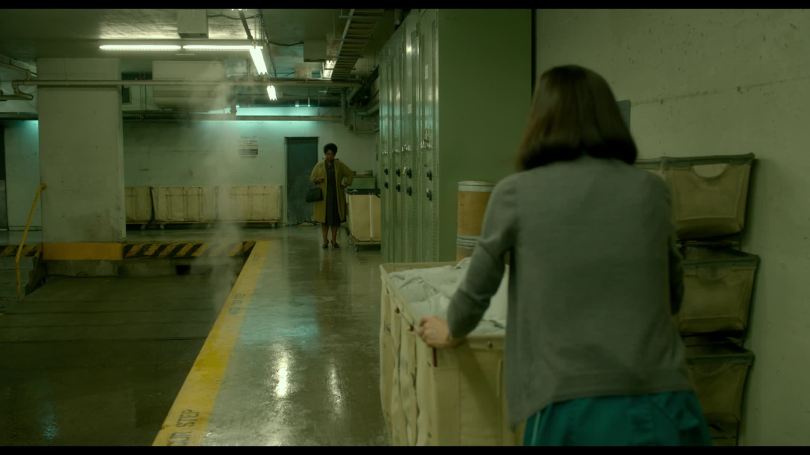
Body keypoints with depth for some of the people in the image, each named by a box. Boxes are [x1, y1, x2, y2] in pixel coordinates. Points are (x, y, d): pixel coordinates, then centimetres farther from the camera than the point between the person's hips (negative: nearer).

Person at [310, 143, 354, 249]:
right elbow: (312, 178, 7)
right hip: (323, 196, -1)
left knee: (336, 218, 2)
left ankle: (334, 241, 12)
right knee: (324, 218, 0)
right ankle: (325, 241, 9)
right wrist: (317, 180, -13)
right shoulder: (319, 166, 4)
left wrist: (345, 184, 1)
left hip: (336, 196, 1)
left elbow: (350, 174, 11)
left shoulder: (339, 165, 6)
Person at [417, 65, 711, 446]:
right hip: (663, 409, 2)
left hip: (575, 409, -2)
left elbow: (478, 288, 9)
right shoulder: (652, 190, 4)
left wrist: (451, 333, 29)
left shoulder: (515, 194, -3)